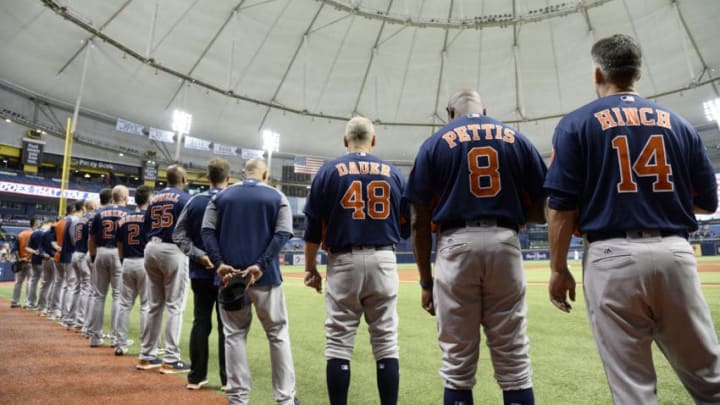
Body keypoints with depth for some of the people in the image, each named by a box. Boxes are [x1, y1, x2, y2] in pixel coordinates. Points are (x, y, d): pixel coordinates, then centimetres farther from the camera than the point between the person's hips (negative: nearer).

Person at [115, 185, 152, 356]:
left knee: (125, 304, 12)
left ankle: (121, 343, 17)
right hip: (144, 263, -5)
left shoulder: (123, 219, 8)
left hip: (127, 263, 5)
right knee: (146, 305, -1)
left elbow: (120, 246, 12)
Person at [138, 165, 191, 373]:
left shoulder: (154, 198, 13)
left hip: (151, 249, 7)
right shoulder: (185, 198, -6)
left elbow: (145, 227, 13)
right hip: (173, 250, -7)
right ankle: (171, 360, 0)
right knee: (175, 306, -2)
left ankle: (147, 356, 21)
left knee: (154, 305, 14)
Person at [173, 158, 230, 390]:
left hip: (200, 273, 3)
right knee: (226, 326, 4)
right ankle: (227, 378, 11)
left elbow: (179, 234, 0)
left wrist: (199, 255, -7)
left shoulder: (195, 201, 4)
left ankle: (196, 377, 17)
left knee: (200, 323, 11)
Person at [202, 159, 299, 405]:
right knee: (278, 334, 7)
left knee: (234, 335, 10)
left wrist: (218, 263, -8)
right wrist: (260, 265, -13)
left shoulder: (221, 196, 11)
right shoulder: (277, 197, 5)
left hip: (229, 275, 2)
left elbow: (208, 231, 1)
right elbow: (282, 234, -8)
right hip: (266, 276, -2)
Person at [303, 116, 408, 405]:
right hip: (383, 261, 2)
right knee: (386, 342, 8)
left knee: (339, 343, 6)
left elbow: (313, 226, 0)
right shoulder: (393, 173, 7)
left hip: (344, 262, -1)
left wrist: (310, 267, 8)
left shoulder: (329, 171, 2)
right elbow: (406, 226, 8)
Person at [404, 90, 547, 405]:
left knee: (458, 363, 7)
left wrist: (425, 282, 6)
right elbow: (540, 212, 9)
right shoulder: (517, 139, 11)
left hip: (456, 245, -2)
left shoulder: (435, 142, 5)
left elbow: (420, 222, 0)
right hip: (505, 244, 2)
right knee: (514, 361, 11)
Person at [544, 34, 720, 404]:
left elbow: (562, 207, -7)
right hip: (675, 253, 4)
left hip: (613, 258, -3)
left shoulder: (576, 123, 0)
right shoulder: (678, 122, 12)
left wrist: (558, 269, 1)